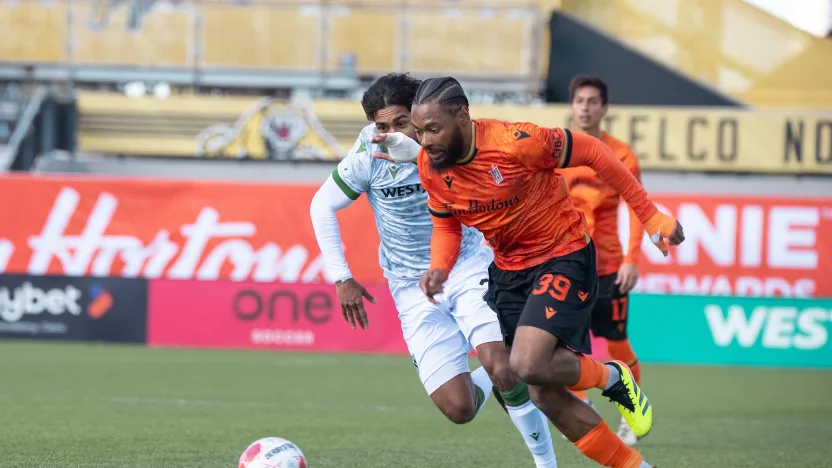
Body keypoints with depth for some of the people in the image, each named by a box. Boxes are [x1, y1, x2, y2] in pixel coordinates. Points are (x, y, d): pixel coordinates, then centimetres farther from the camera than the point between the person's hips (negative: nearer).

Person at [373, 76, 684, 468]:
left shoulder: (515, 142, -27)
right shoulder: (430, 166, -9)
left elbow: (592, 153, -15)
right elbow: (446, 226, 9)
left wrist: (650, 216, -12)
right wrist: (439, 268, -14)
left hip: (563, 257, -7)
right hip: (508, 270, 7)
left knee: (528, 365, -27)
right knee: (545, 396, 5)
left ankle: (612, 378, 4)